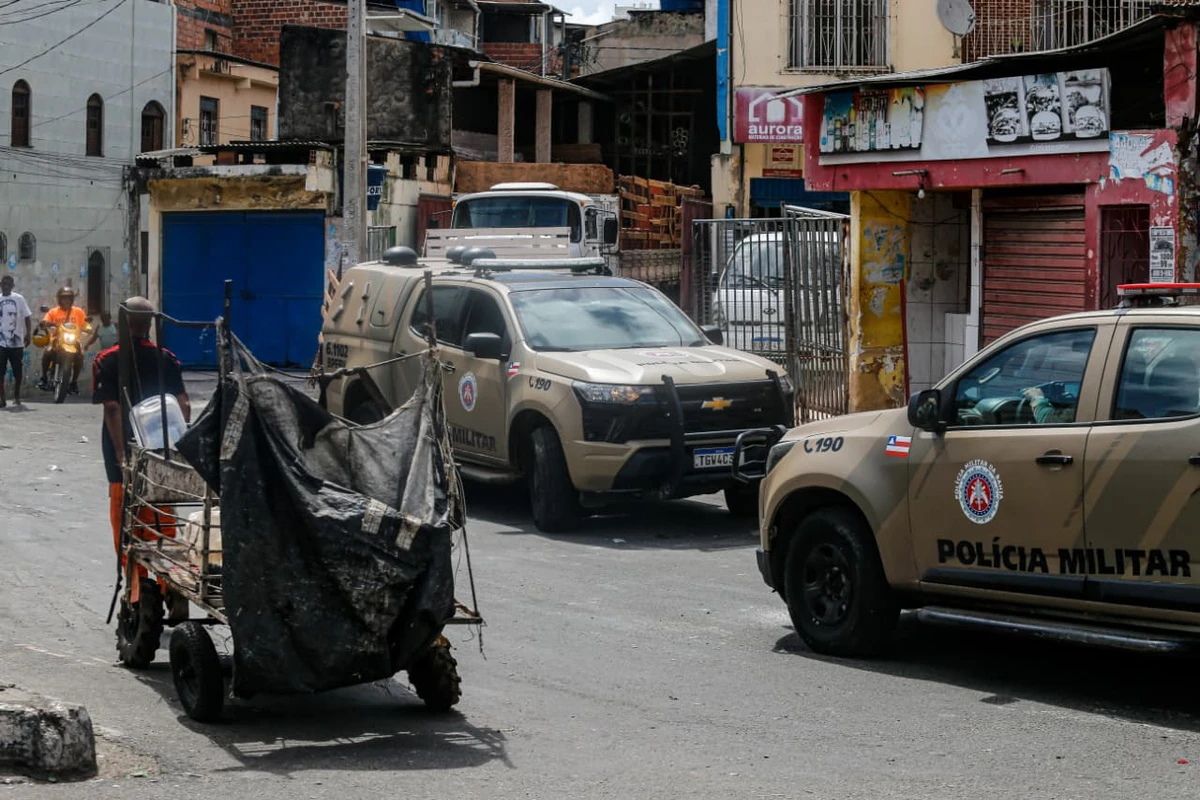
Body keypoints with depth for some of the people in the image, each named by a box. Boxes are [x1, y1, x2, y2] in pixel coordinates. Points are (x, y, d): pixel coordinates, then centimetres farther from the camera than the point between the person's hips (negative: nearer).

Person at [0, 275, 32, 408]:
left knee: (18, 372, 6)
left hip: (16, 341, 0)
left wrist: (28, 334, -7)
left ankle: (16, 396, 23)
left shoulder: (19, 299, 2)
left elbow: (27, 317, 4)